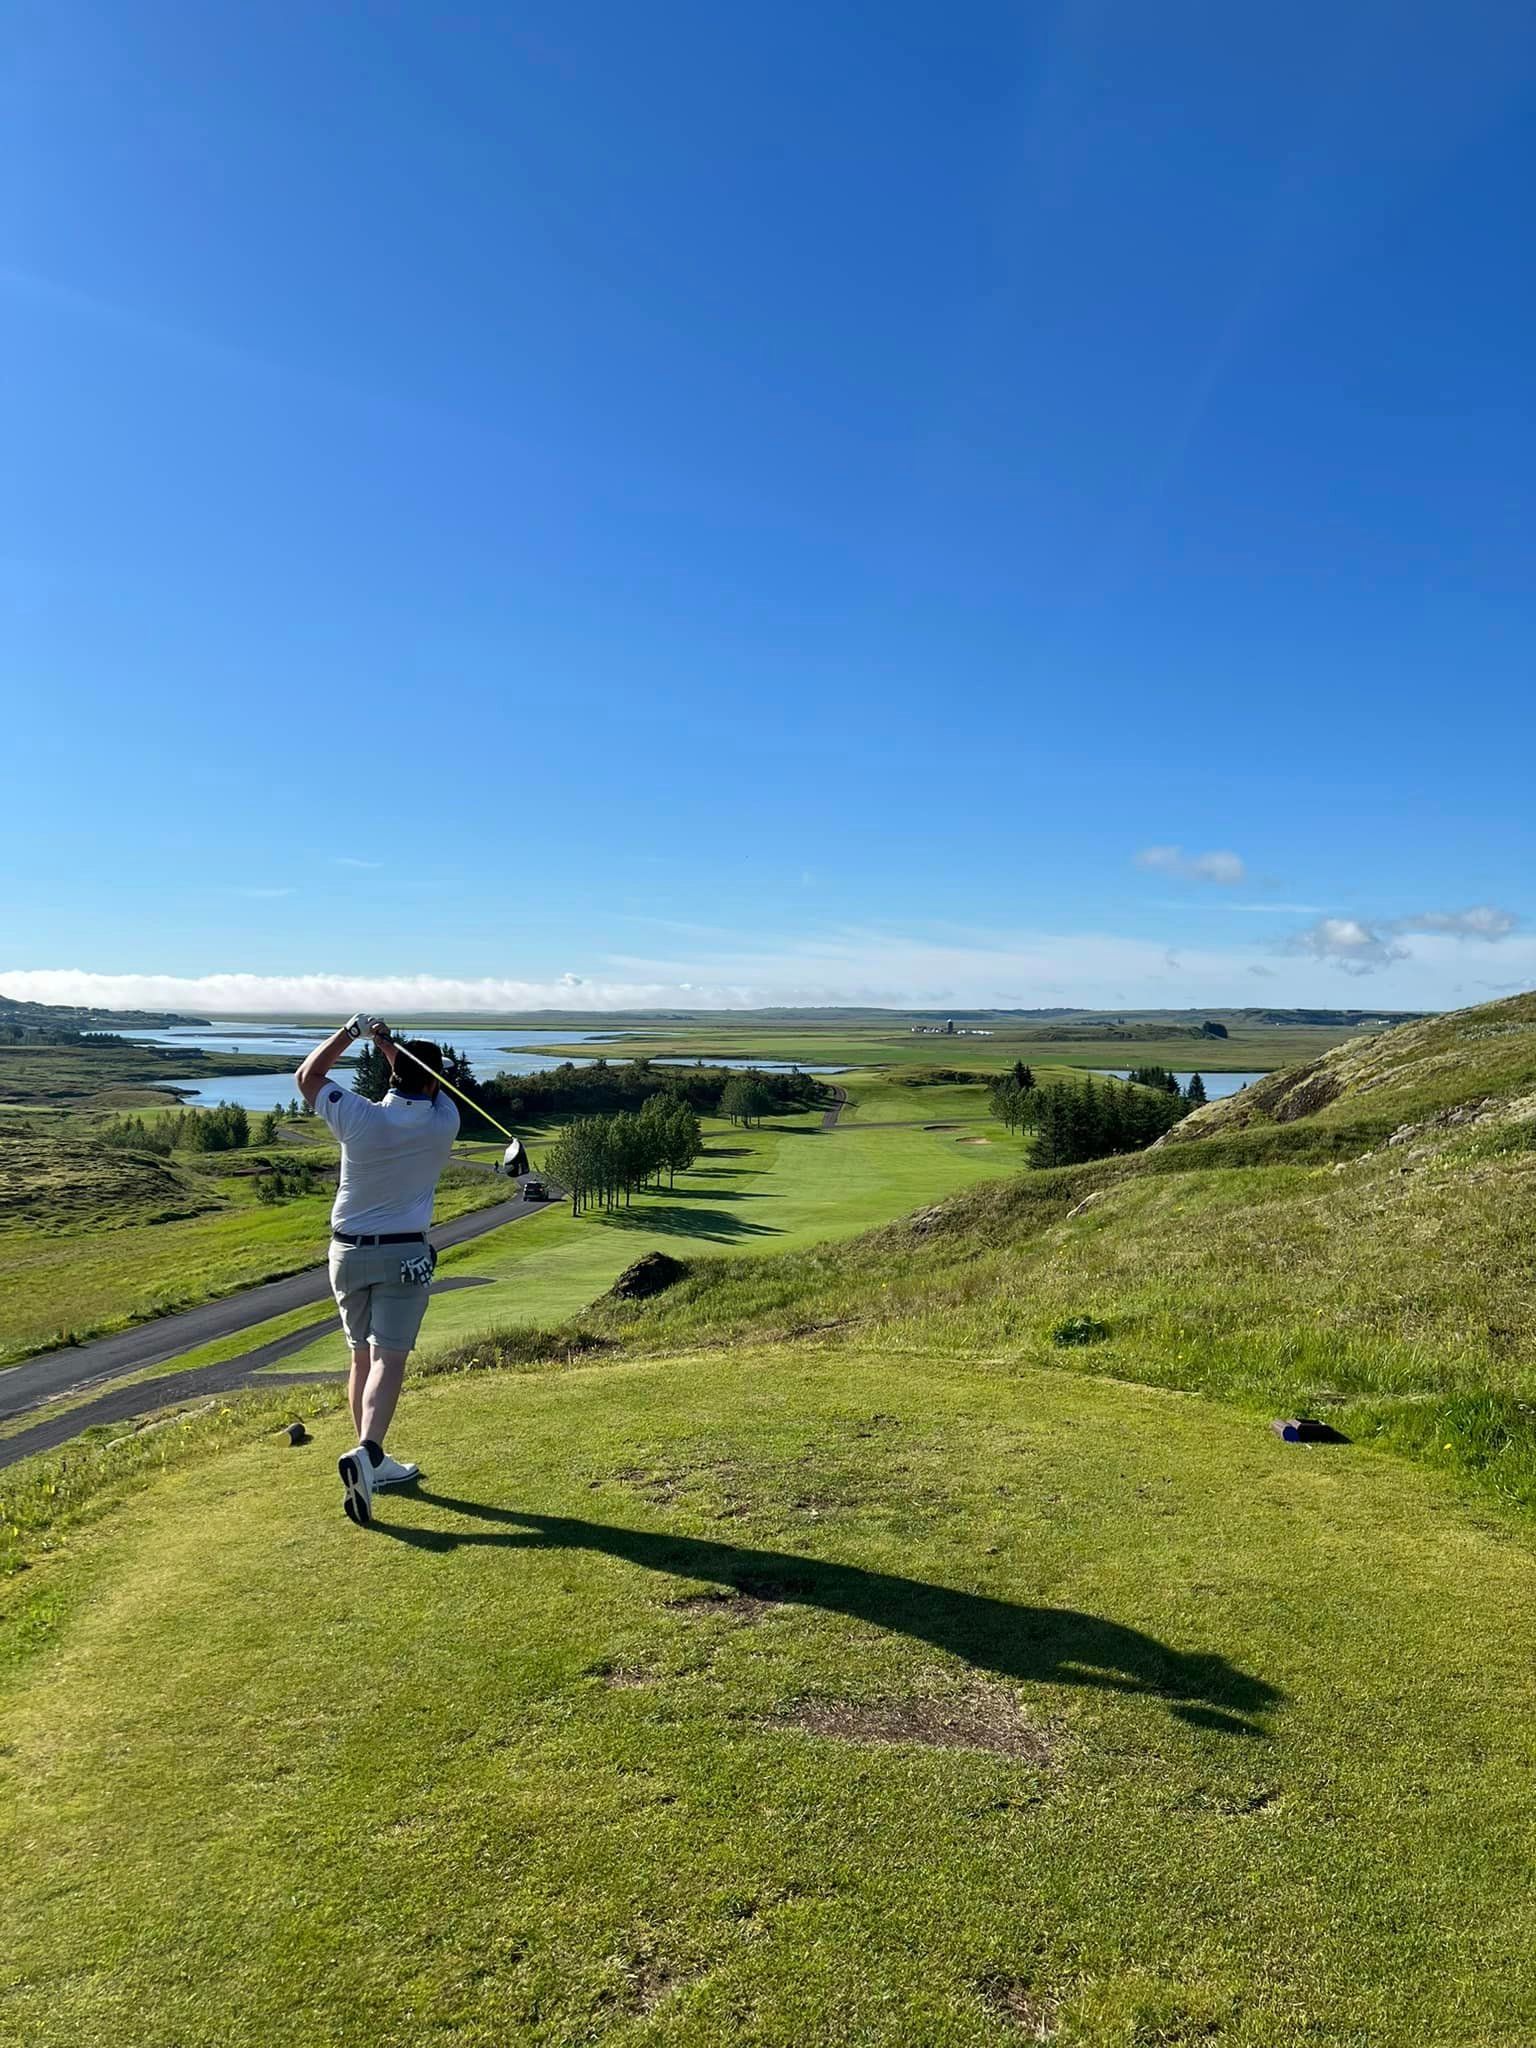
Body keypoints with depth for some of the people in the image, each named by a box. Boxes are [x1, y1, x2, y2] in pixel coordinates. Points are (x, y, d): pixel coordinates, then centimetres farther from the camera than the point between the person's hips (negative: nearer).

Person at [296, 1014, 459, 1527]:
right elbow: (430, 1089, 14)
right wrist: (390, 1044, 9)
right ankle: (366, 1452, -27)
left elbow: (307, 1077, 6)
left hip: (348, 1253, 3)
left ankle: (373, 1462, 23)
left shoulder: (360, 1117, -11)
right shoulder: (443, 1124, -9)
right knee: (388, 1359, -6)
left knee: (363, 1357, 14)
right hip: (404, 1255, -2)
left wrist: (350, 1032, 5)